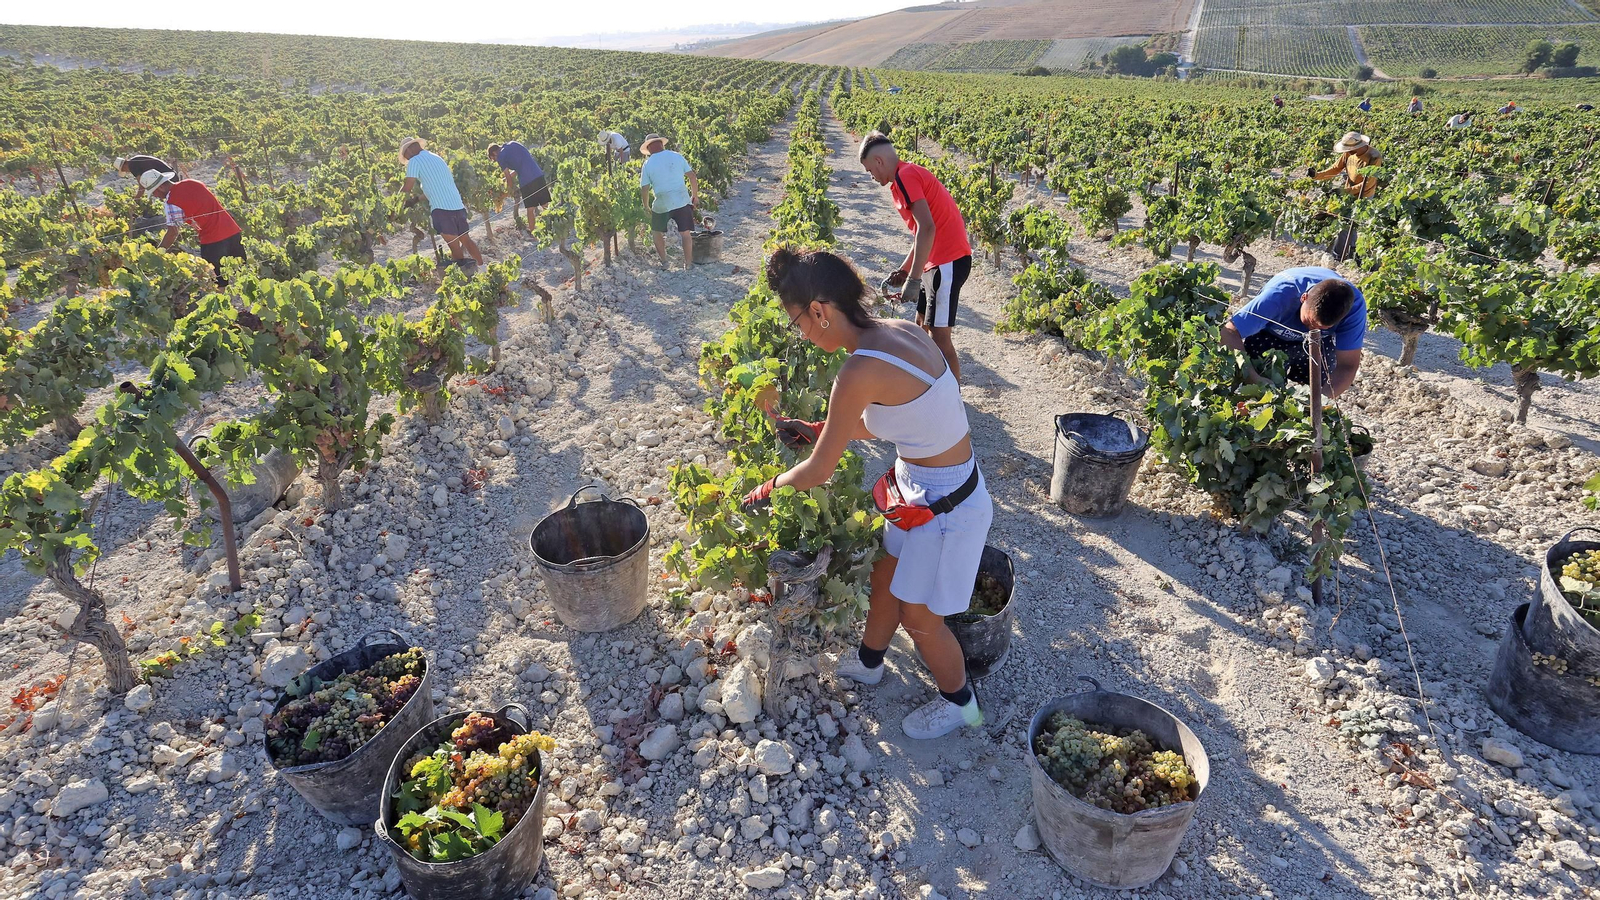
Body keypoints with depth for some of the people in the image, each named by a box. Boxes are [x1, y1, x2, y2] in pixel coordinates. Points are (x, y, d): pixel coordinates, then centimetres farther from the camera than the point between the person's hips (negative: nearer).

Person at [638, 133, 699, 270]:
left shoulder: (648, 164, 0)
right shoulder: (677, 156, 4)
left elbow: (644, 189, 0)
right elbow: (692, 177, 4)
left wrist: (646, 207, 13)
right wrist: (695, 196, 15)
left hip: (661, 204, -1)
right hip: (682, 201, 1)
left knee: (657, 232, 20)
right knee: (686, 233, 9)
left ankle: (664, 261, 20)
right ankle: (688, 263, 11)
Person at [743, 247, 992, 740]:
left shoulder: (861, 370, -30)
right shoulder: (896, 329, -4)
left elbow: (818, 471, -18)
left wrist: (766, 490, 0)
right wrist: (816, 430, 14)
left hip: (944, 508, -8)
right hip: (922, 491, 9)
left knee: (918, 617, 15)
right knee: (886, 580, 27)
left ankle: (958, 701, 43)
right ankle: (869, 662, 55)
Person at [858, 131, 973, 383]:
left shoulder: (905, 176, -13)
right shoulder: (911, 174, 18)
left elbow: (927, 228, -24)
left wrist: (913, 279, -22)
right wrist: (904, 269, 18)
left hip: (948, 262, -10)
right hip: (941, 260, 10)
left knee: (939, 336, -6)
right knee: (922, 326, 17)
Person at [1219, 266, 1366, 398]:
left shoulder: (1354, 305, -35)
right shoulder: (1279, 294, -44)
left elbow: (1347, 366, -29)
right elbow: (1229, 333, -44)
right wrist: (1255, 379, -56)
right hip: (1269, 333, -2)